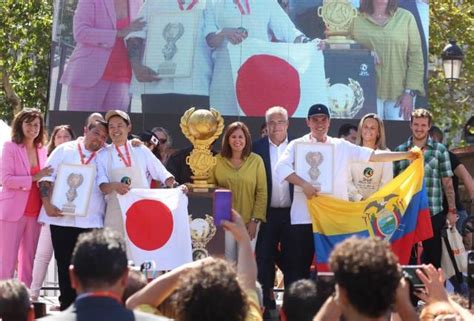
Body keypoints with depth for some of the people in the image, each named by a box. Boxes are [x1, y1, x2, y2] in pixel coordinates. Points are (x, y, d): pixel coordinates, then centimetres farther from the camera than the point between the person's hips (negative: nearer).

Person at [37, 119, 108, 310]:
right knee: (65, 265, 5)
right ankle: (66, 306, 12)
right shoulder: (65, 150, 6)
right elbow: (46, 178, 3)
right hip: (62, 218, -1)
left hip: (90, 221, 1)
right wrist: (48, 203, -9)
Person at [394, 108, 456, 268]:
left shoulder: (440, 150, 2)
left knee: (433, 256, 4)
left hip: (433, 213, -1)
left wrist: (452, 210, -2)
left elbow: (447, 182, 3)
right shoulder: (399, 150, 7)